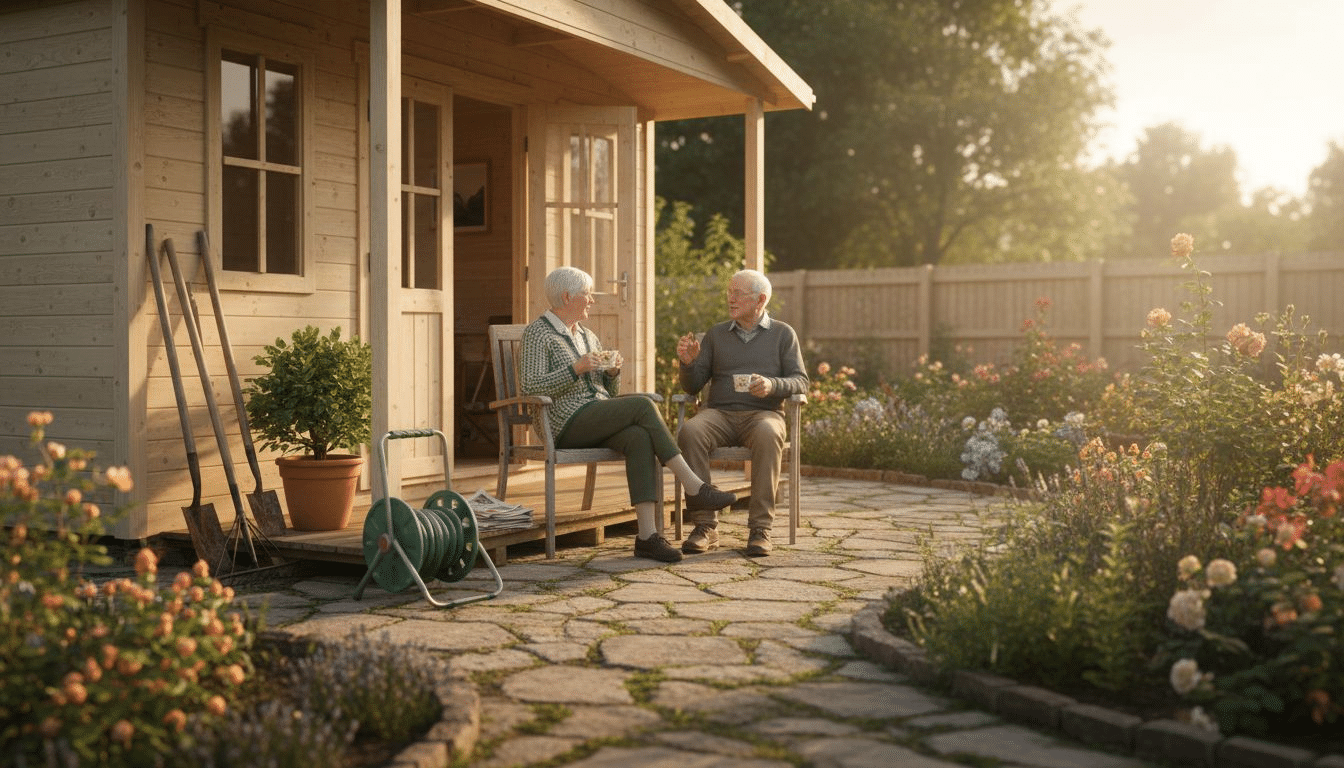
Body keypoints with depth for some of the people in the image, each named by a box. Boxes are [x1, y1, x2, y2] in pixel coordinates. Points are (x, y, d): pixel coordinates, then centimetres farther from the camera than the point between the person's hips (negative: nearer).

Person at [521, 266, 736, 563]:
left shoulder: (587, 335, 24)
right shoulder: (538, 333, 2)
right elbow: (530, 387, -12)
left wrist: (613, 371, 4)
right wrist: (577, 368, -17)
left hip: (600, 422, 6)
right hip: (568, 424, -6)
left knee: (641, 438, -29)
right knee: (643, 405, -26)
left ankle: (647, 535, -38)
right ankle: (694, 488, -26)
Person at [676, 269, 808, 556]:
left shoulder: (782, 333, 13)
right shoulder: (716, 334, 18)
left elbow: (800, 382, 3)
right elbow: (692, 386, 15)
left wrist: (772, 385, -17)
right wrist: (688, 362, -7)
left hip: (762, 414, -2)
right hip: (719, 413, 2)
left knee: (768, 435, -39)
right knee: (690, 431, -32)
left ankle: (760, 528, -33)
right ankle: (705, 526, -29)